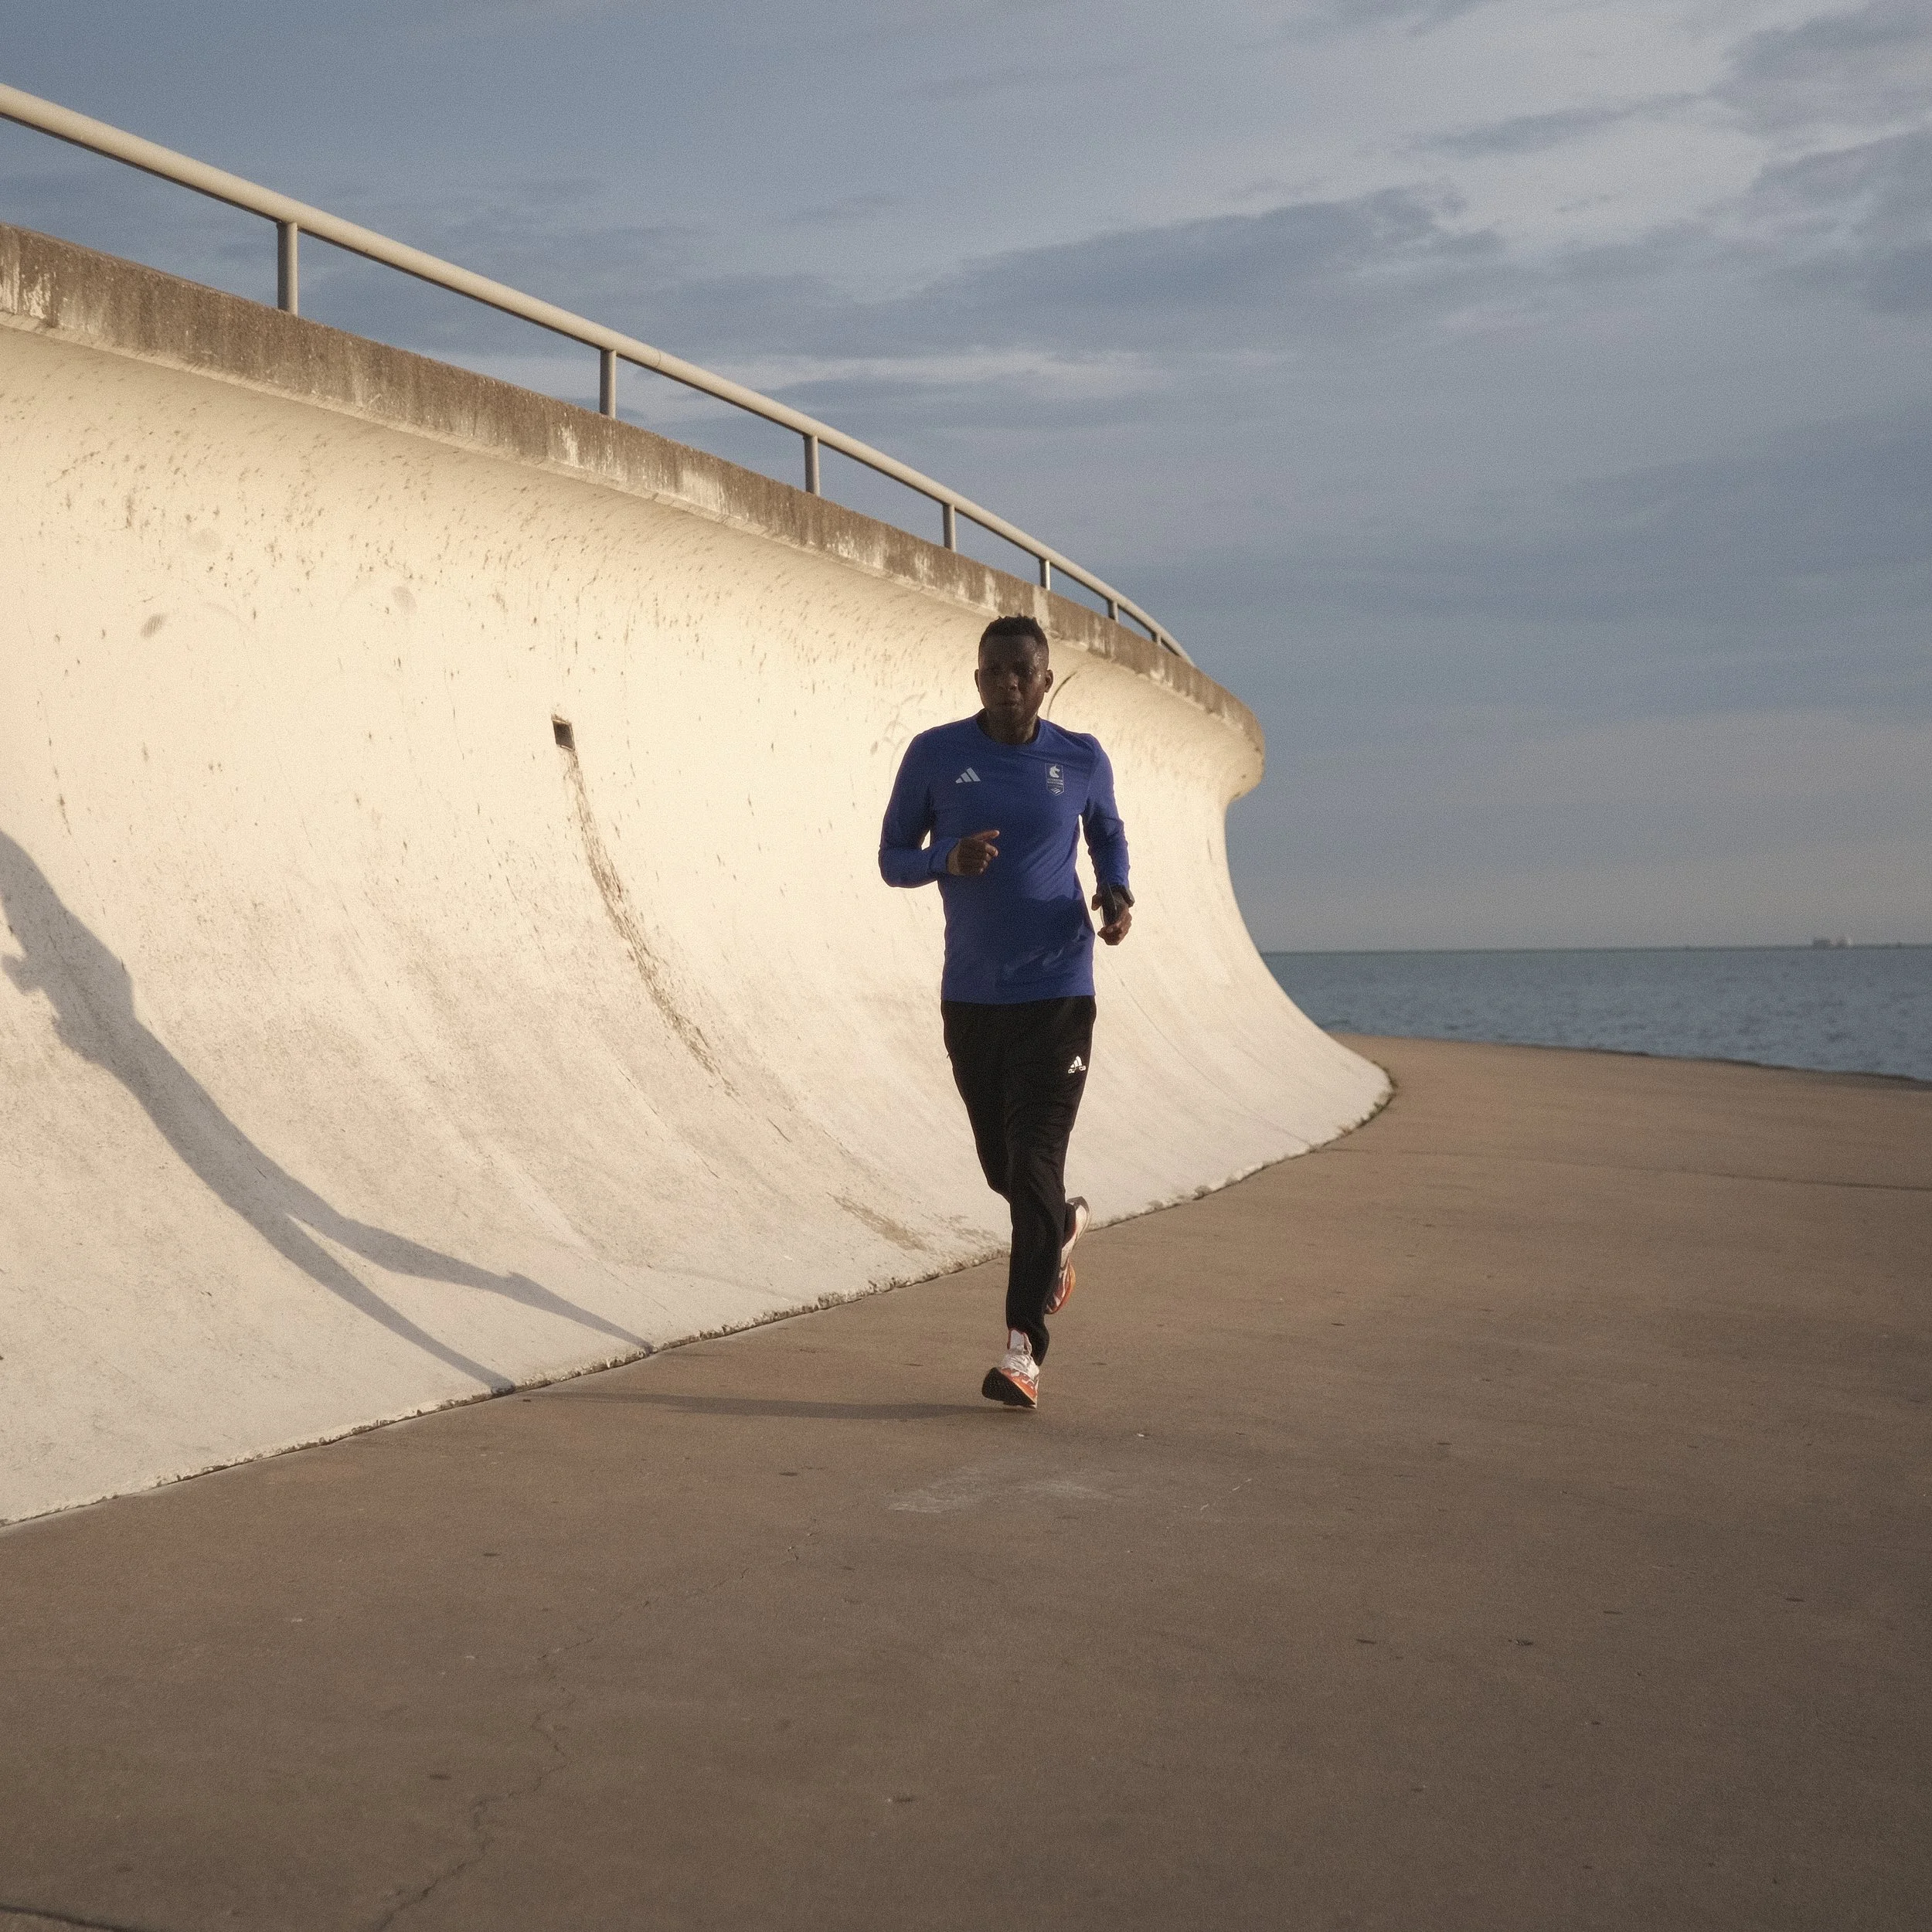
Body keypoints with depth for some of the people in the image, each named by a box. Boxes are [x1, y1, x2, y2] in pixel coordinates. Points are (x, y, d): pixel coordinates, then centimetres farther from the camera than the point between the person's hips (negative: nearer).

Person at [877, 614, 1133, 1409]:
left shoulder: (1081, 760, 0)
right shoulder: (934, 755, -2)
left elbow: (1108, 835, 18)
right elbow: (893, 858, 4)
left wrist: (1114, 892, -4)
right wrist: (947, 859, -18)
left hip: (1057, 992, -2)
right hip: (971, 995, 2)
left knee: (1034, 1165, -11)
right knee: (1003, 1169, 14)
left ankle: (1023, 1348, -7)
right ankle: (1062, 1226, 49)